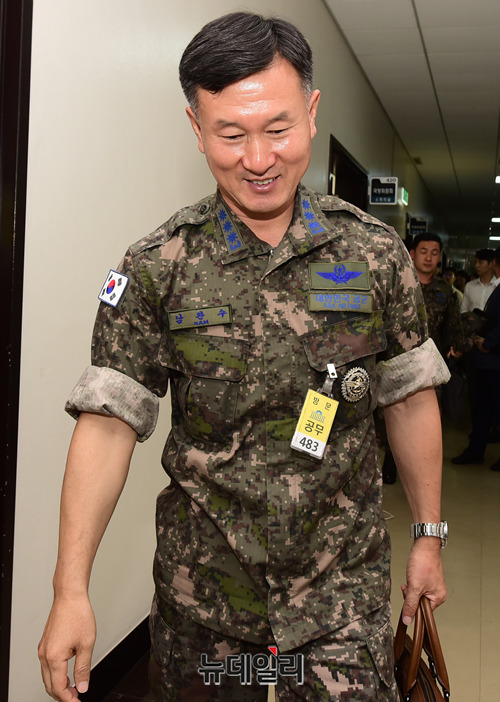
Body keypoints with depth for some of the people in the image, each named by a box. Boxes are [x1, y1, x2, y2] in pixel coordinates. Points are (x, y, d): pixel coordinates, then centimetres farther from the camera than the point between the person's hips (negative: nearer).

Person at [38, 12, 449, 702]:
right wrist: (71, 590, -15)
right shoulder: (156, 269, -8)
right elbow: (109, 422, -11)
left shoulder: (376, 254, -4)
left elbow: (410, 398, 4)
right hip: (202, 587, 0)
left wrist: (429, 538, 8)